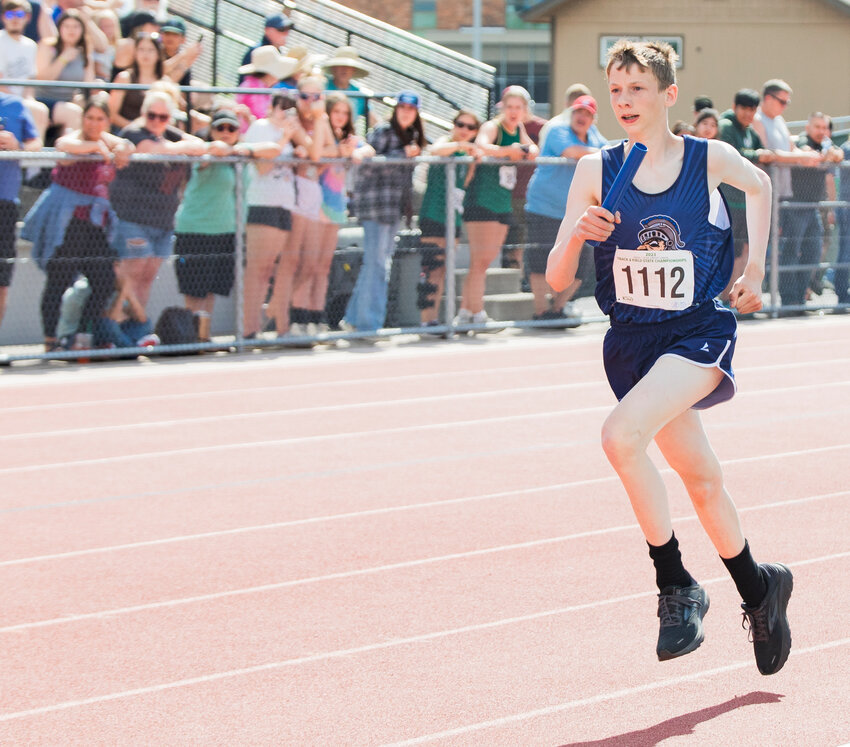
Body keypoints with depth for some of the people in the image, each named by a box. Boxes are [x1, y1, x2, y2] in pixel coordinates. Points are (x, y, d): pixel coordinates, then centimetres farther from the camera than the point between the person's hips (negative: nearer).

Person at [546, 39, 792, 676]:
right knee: (702, 478, 15)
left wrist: (755, 272, 12)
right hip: (633, 341, 4)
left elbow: (759, 186, 17)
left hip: (701, 333, -4)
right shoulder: (596, 172, -5)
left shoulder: (711, 159, -8)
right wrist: (577, 234, -24)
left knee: (622, 435, -28)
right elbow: (557, 281, -4)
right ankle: (759, 587, 40)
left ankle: (677, 586, -13)